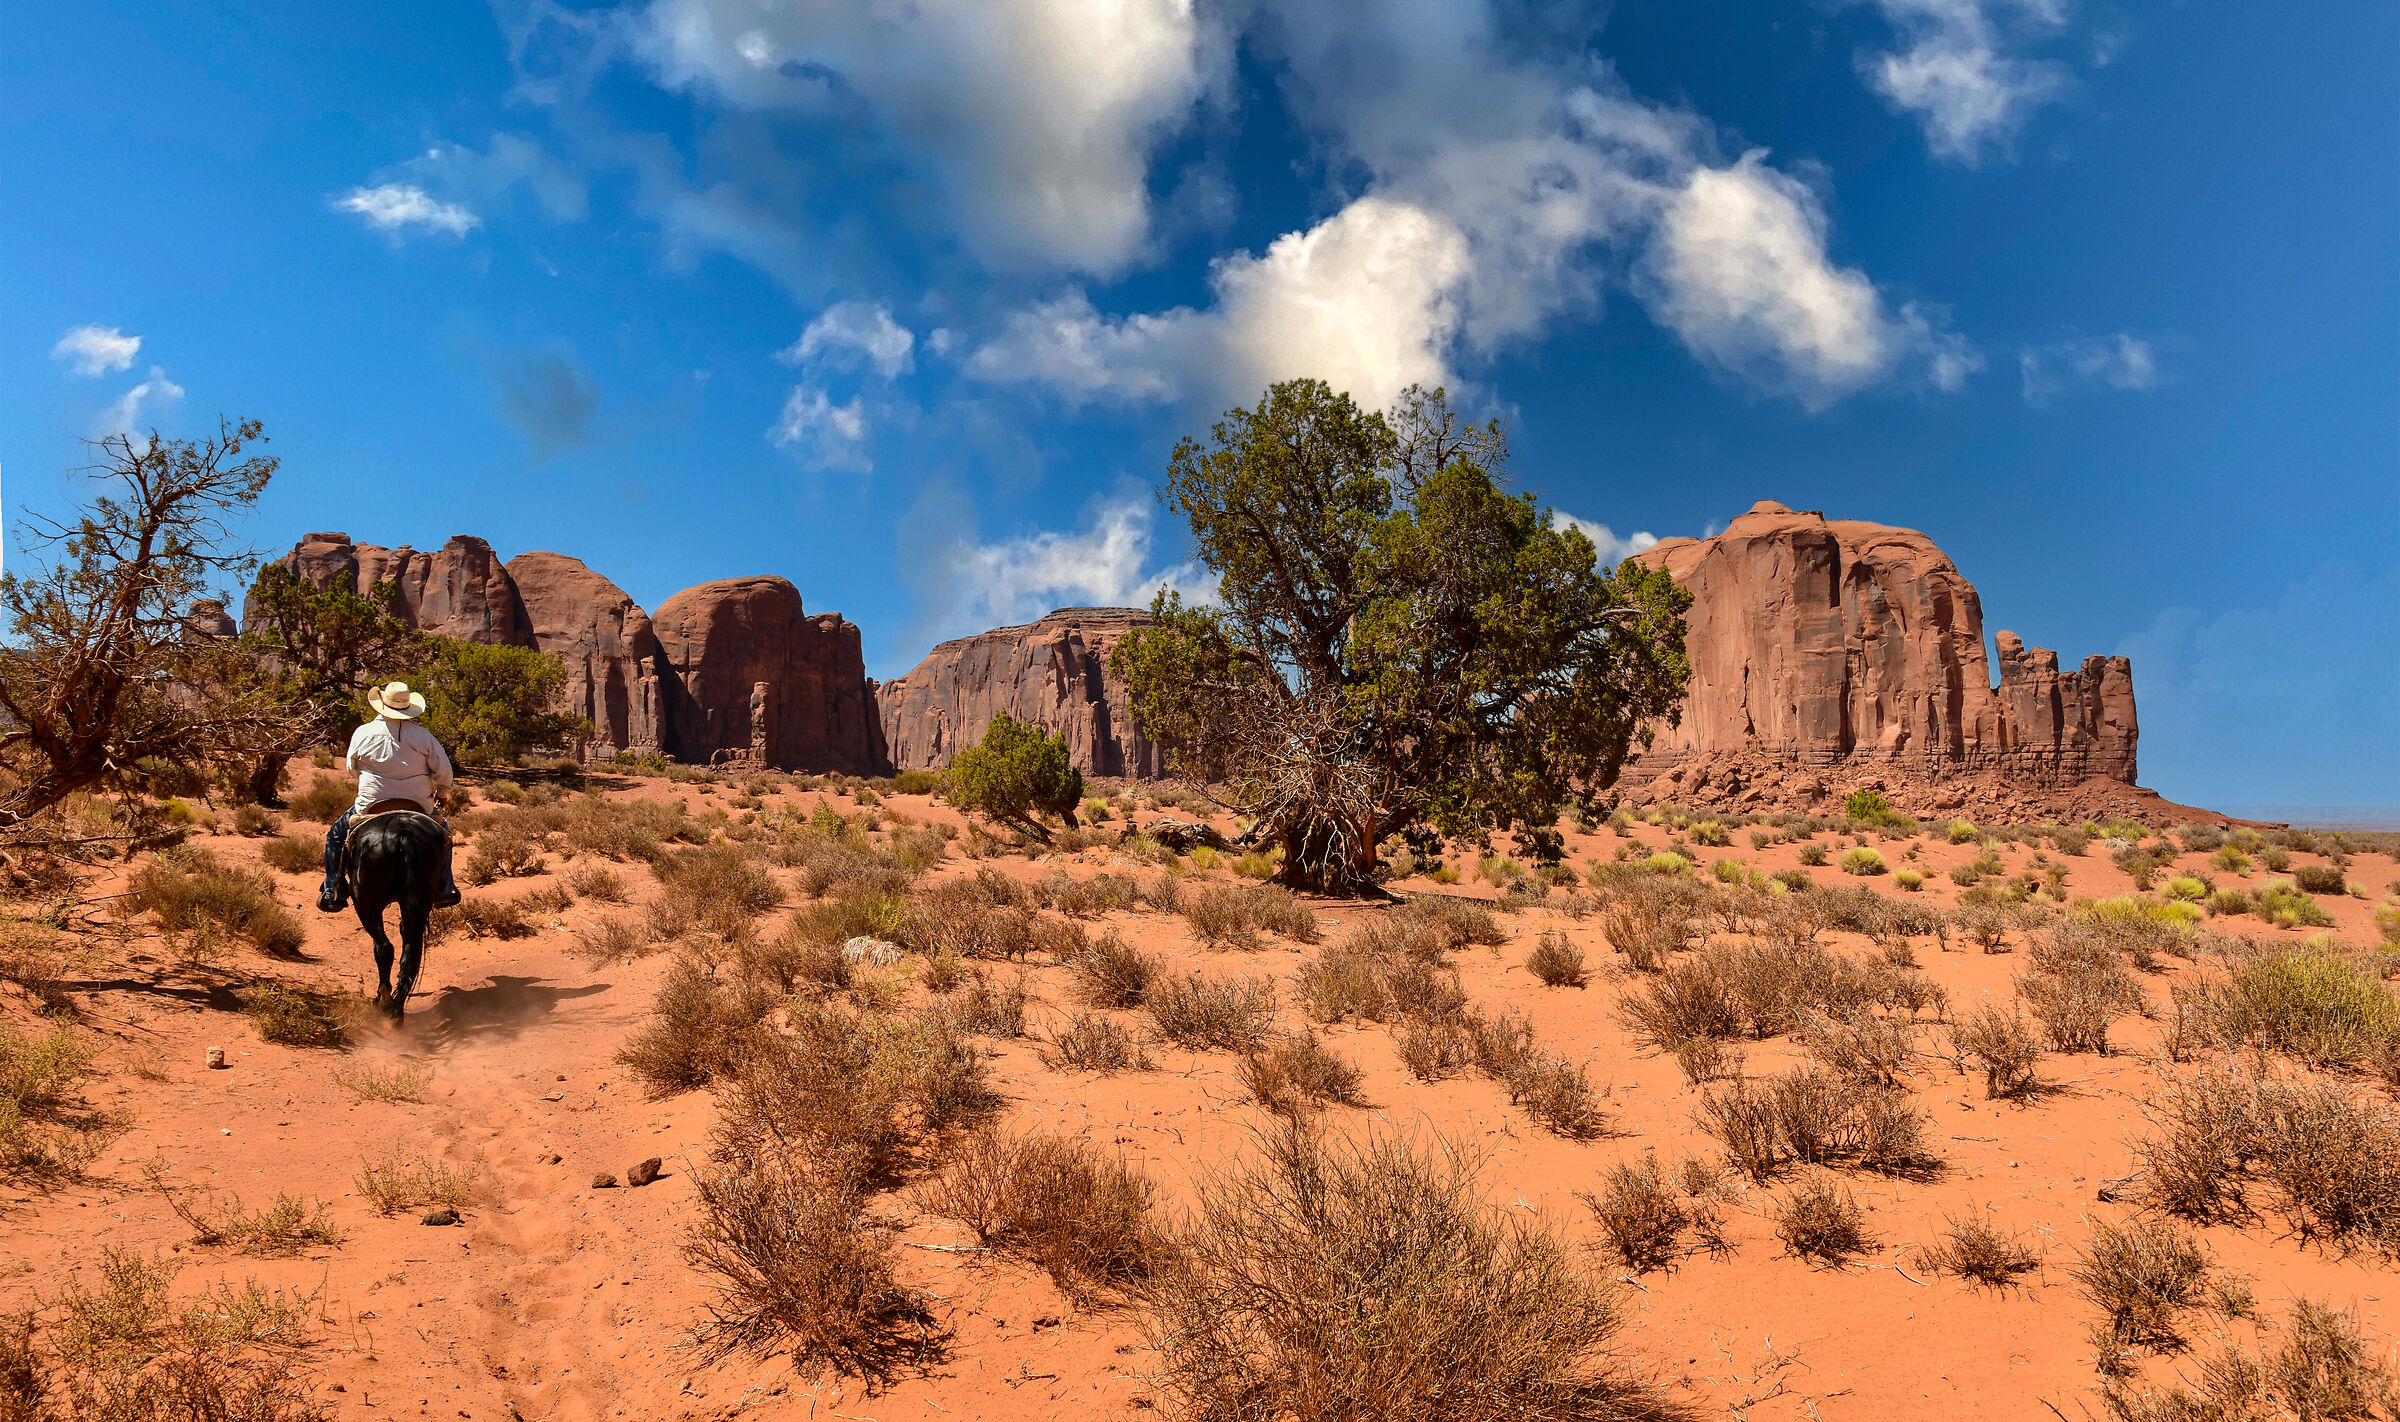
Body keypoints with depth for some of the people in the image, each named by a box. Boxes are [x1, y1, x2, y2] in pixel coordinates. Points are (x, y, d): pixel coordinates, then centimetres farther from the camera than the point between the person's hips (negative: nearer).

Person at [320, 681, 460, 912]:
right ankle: (444, 890, 25)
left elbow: (352, 767, 9)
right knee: (442, 831, 28)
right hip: (419, 808, 0)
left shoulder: (363, 733, -6)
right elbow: (445, 772, -5)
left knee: (336, 834, 26)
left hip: (371, 806, 0)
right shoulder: (422, 735, -8)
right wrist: (440, 794, 15)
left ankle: (332, 893, 23)